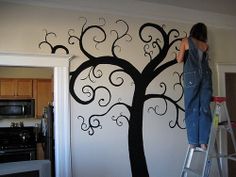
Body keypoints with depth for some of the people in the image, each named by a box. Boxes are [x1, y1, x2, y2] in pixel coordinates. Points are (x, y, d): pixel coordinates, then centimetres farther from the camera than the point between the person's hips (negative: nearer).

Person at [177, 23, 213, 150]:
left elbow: (180, 59, 2)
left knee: (192, 109, -2)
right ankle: (204, 142, 1)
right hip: (206, 75, 3)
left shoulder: (186, 41, 7)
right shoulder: (206, 45, 17)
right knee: (205, 108, 2)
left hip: (192, 75, -3)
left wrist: (178, 54, 23)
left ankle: (193, 142, -4)